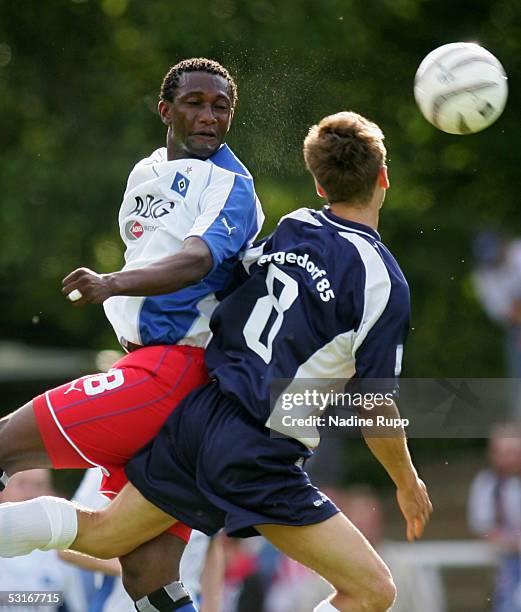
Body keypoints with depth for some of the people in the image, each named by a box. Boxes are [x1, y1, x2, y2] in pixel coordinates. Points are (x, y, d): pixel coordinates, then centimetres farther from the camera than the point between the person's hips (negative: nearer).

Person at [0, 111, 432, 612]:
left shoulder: (292, 228, 5)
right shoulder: (383, 282, -13)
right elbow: (375, 411, -8)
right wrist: (408, 484, 8)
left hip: (197, 416, 7)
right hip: (260, 457, -7)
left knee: (102, 534, 24)